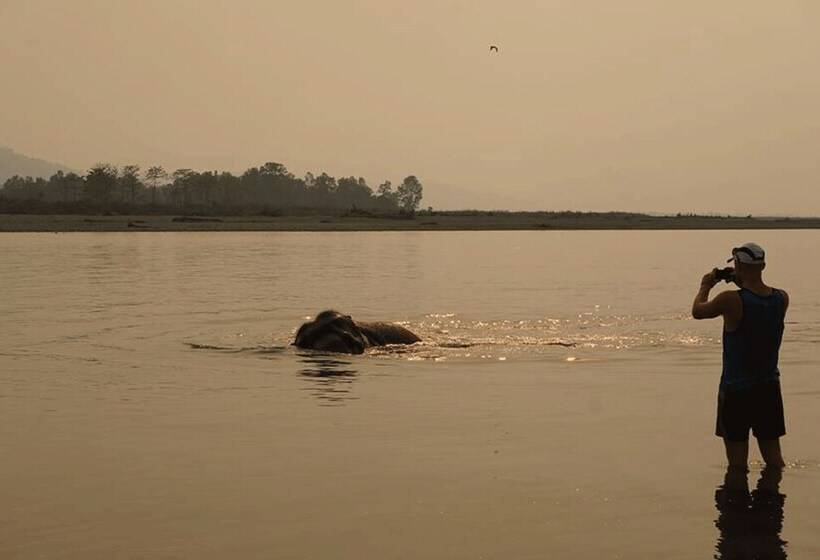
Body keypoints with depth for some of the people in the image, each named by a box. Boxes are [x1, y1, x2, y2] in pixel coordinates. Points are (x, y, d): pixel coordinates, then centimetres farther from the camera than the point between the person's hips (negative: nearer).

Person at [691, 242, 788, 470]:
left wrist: (705, 286, 16)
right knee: (773, 457, 14)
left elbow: (697, 311, -1)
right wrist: (744, 285, 21)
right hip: (769, 387, 5)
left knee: (738, 463, 5)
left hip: (736, 388, -5)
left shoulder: (731, 300, -20)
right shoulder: (782, 299, -4)